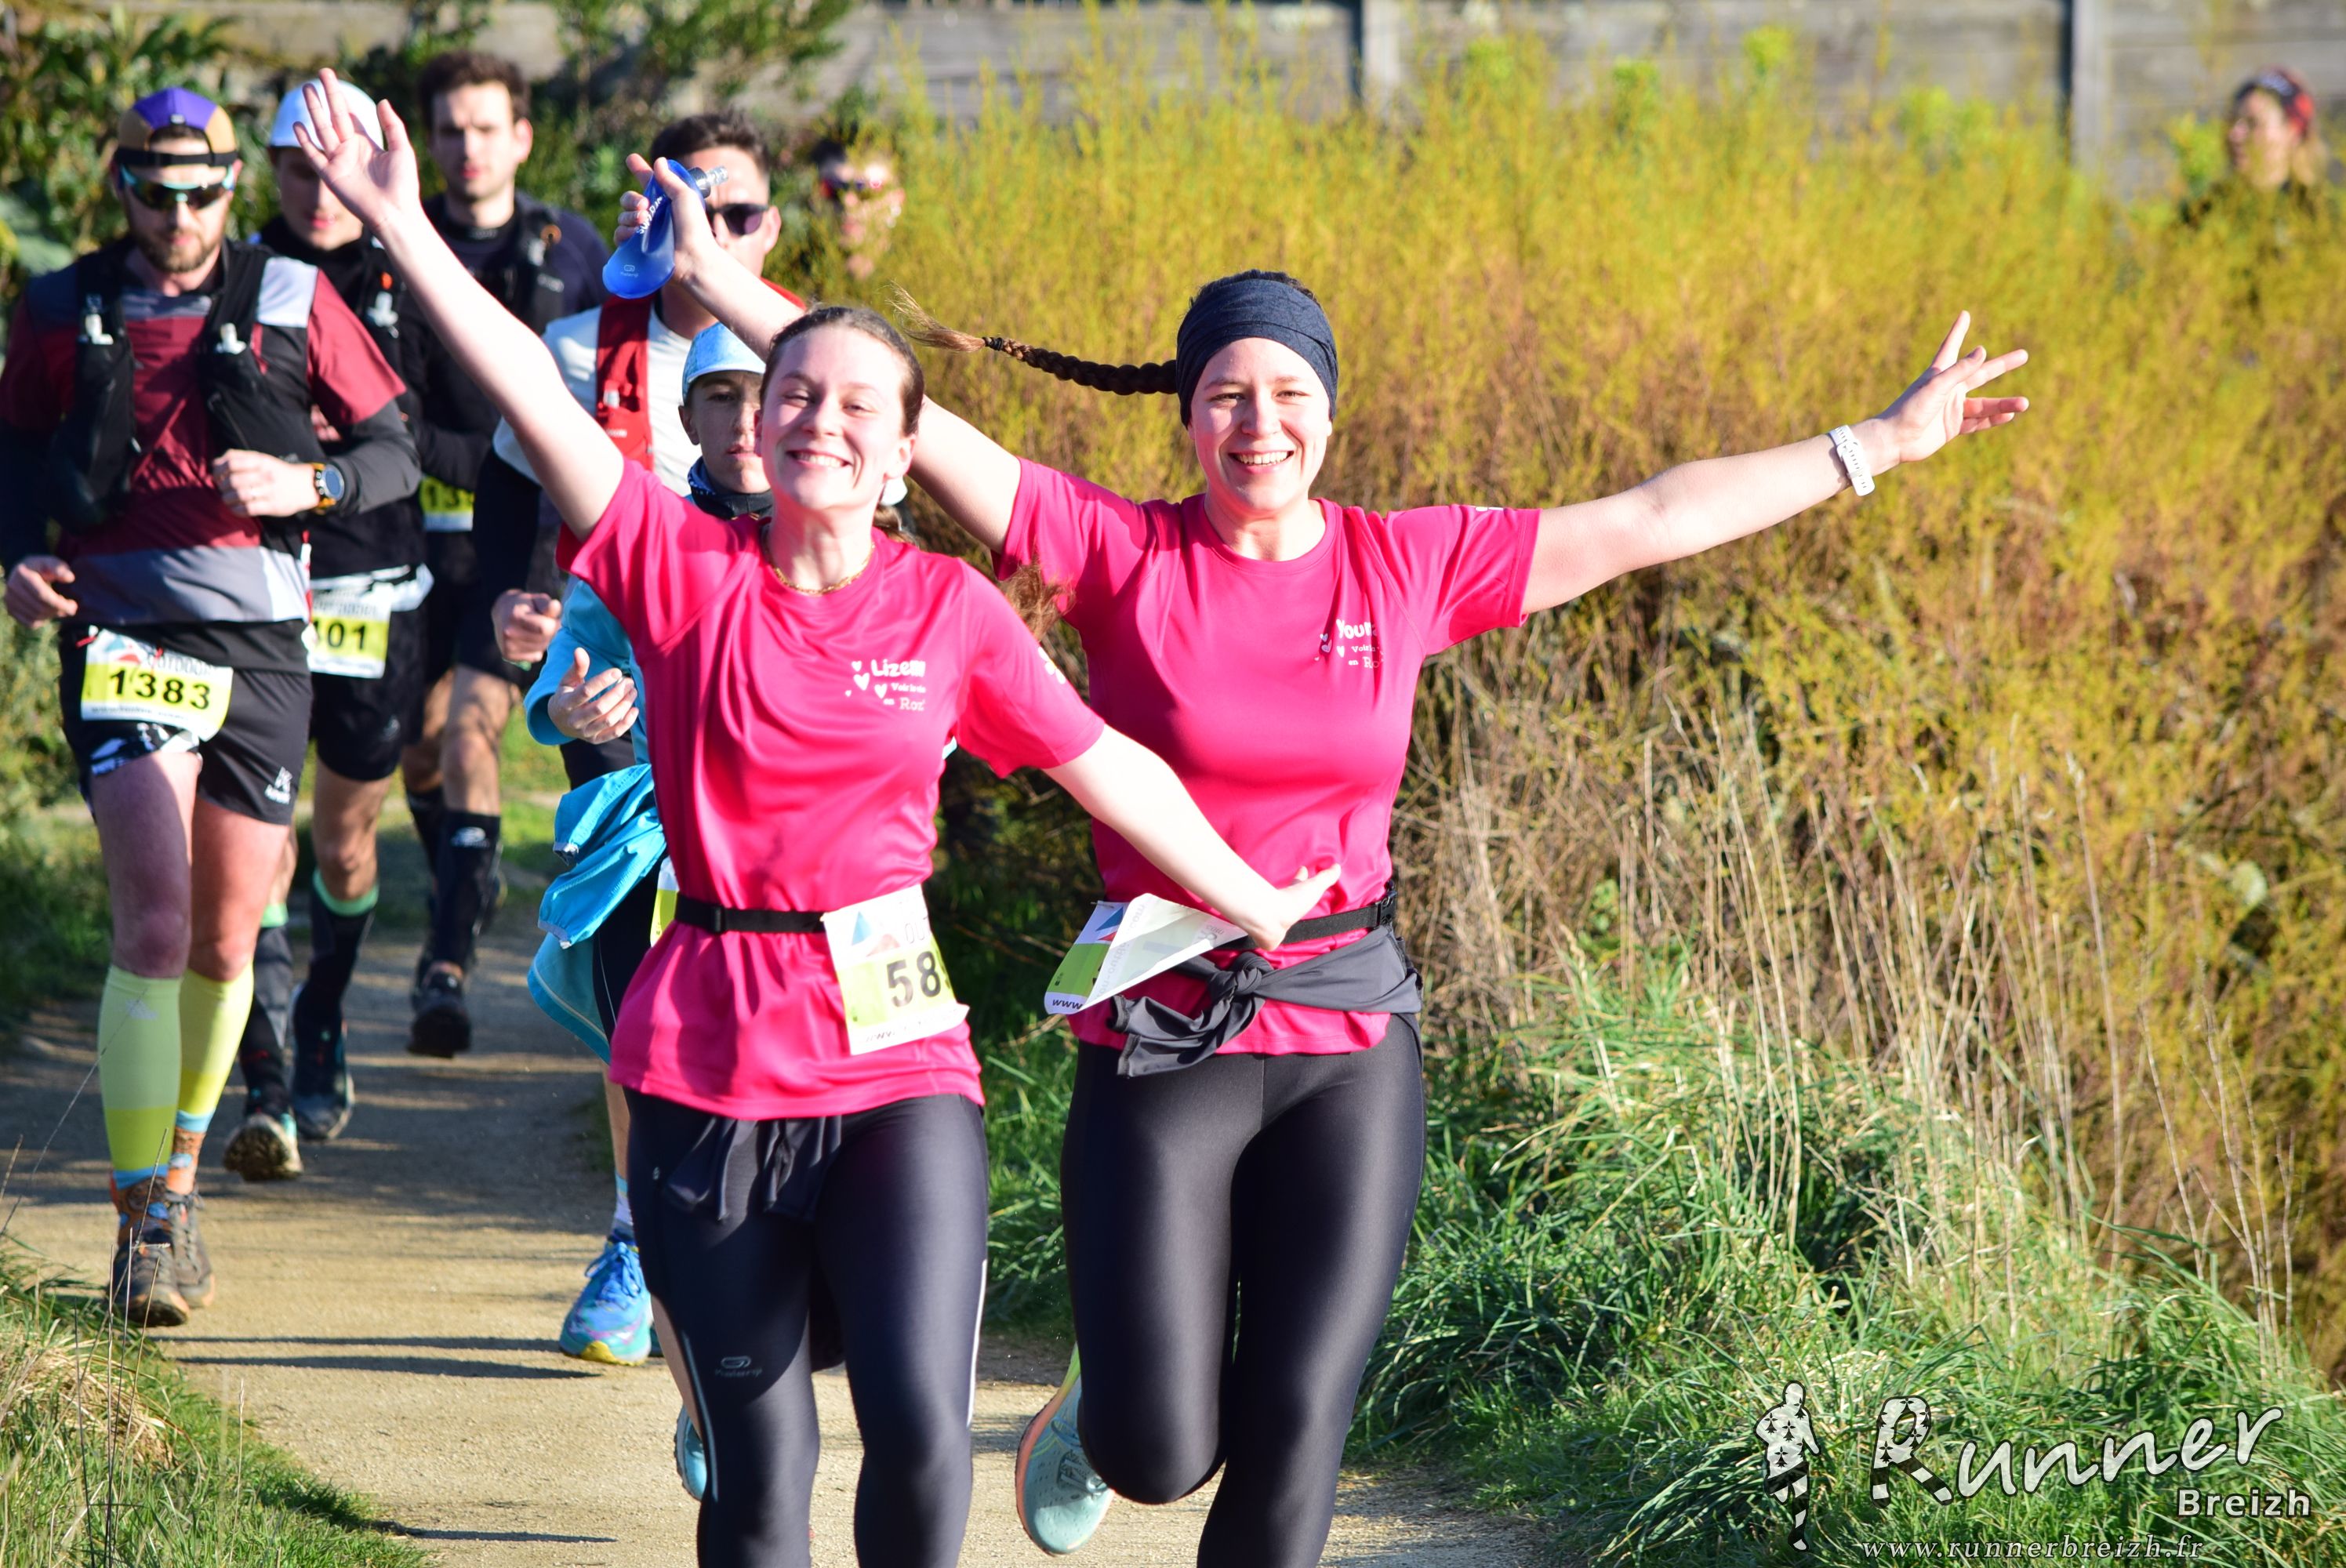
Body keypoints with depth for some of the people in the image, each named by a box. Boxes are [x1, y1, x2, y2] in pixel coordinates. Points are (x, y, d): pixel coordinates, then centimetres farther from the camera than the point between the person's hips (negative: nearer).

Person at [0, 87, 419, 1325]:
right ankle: (144, 1223, -15)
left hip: (260, 641, 2)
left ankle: (179, 1177, 31)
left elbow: (393, 452, 7)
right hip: (122, 631, -2)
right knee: (154, 927, -16)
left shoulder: (292, 303, 4)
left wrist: (306, 485, -12)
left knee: (226, 942, 10)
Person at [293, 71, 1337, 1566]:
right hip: (712, 1068, 0)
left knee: (921, 1431, -16)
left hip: (897, 1064, 0)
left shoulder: (948, 608, 3)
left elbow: (1102, 762, 12)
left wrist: (1250, 906, 17)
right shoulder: (688, 571, 0)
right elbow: (540, 402, -8)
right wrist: (401, 225, -15)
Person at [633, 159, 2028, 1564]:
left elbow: (1648, 524, 8)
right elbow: (919, 430, -11)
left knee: (1290, 1451, -4)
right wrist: (732, 295, -19)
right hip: (1161, 1040, -2)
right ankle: (1095, 1419, 35)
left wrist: (1879, 446, 10)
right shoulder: (1122, 555, -4)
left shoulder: (1411, 567, 3)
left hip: (1351, 1044, 2)